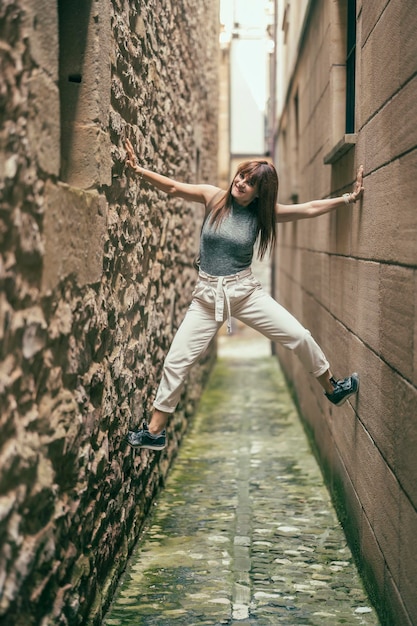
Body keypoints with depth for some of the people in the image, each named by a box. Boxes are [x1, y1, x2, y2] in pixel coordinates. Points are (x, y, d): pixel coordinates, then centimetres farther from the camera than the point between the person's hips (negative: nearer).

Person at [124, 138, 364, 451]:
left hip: (246, 291, 1)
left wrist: (347, 198, -8)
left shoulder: (263, 212, -2)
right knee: (176, 361, 0)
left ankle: (333, 388, 22)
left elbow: (309, 209, -2)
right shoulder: (214, 197, -4)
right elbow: (172, 187, -7)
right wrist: (139, 169, -19)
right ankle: (155, 431, 13)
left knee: (299, 336, -3)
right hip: (207, 295, 0)